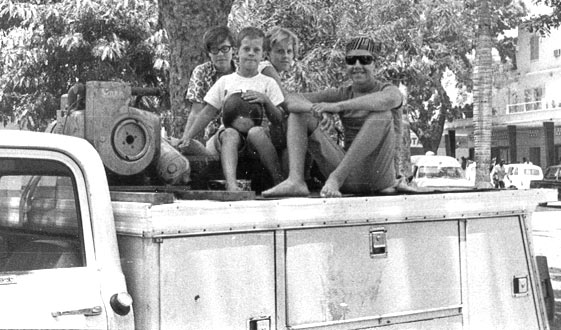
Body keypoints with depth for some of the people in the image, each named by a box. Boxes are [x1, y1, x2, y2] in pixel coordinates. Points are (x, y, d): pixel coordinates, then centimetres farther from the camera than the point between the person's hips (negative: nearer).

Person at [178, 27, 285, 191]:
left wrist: (265, 101, -10)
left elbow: (278, 121, 8)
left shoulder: (268, 83, 15)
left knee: (256, 132, -36)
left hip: (260, 134, 0)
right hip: (229, 136, 1)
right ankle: (231, 183, -53)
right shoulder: (224, 81, 17)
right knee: (230, 134, -36)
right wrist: (187, 136, 2)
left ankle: (279, 181, -34)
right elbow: (207, 113, 14)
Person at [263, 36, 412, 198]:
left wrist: (337, 106, -34)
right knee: (298, 114, 0)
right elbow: (291, 100, 2)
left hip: (378, 177, -4)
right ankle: (296, 181, -21)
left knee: (382, 113, -28)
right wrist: (312, 107, -22)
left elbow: (388, 99, -30)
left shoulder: (390, 90, -1)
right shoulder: (342, 95, 11)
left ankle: (336, 177, -29)